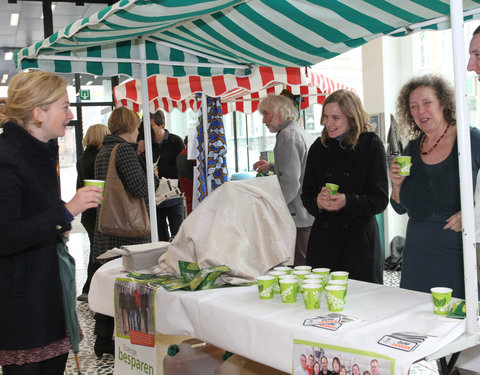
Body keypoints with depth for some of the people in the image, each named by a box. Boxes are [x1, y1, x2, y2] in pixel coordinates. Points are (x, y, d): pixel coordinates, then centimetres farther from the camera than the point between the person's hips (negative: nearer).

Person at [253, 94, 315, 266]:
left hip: (299, 218, -10)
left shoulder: (287, 135, -13)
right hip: (313, 214, 10)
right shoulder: (304, 134, 17)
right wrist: (271, 166, 31)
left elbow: (290, 182, -21)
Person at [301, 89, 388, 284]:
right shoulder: (319, 147, 8)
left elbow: (380, 200, -6)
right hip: (323, 237, 3)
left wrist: (347, 201, -22)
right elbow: (306, 195, 10)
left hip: (360, 240, -3)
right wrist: (318, 202, -12)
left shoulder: (371, 145, -3)